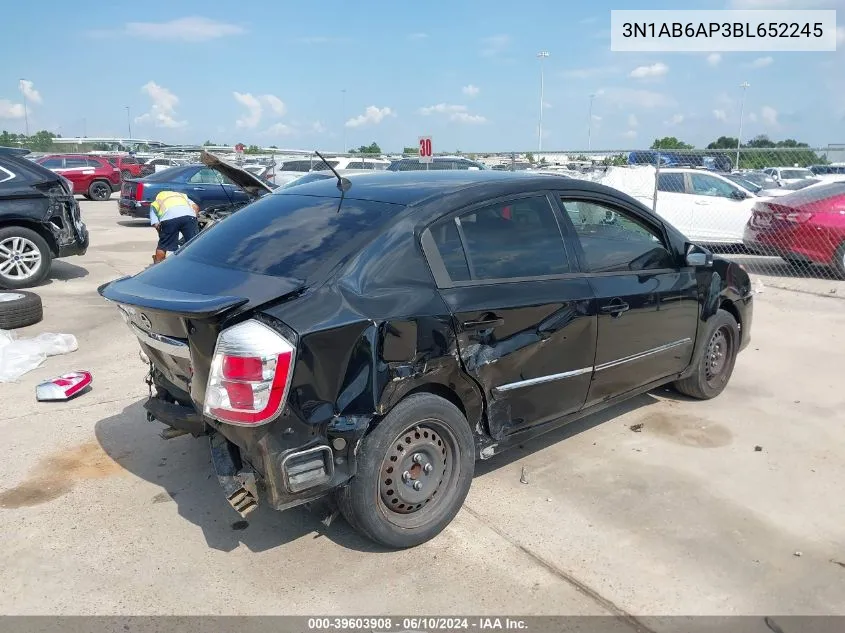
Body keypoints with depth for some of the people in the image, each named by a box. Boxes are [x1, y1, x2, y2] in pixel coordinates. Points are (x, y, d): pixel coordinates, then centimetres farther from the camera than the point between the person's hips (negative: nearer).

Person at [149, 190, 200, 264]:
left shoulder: (154, 203, 33)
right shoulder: (182, 195, 41)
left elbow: (156, 225, 17)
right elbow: (196, 207, 23)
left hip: (169, 217, -1)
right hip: (188, 214, 1)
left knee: (162, 246, 14)